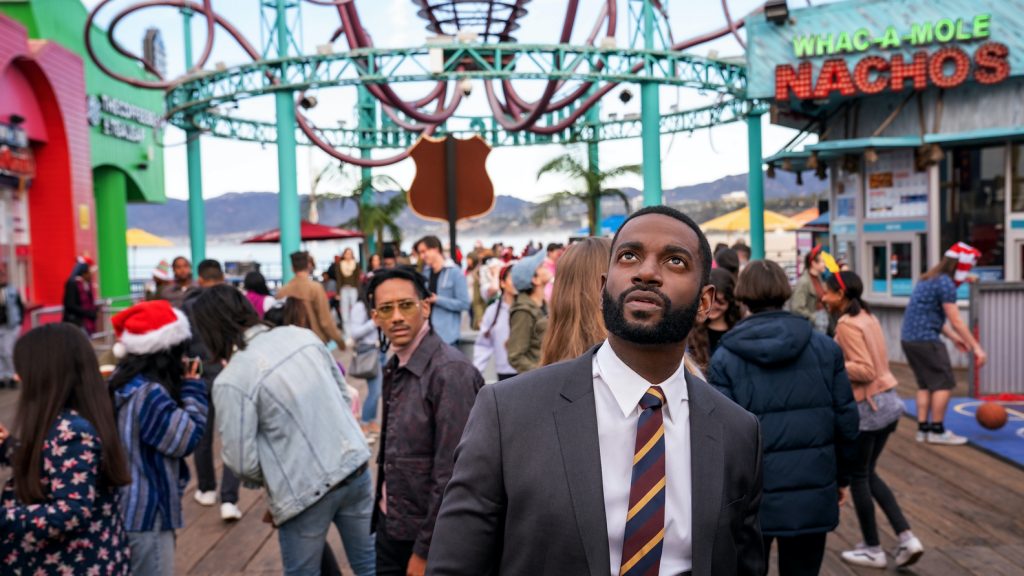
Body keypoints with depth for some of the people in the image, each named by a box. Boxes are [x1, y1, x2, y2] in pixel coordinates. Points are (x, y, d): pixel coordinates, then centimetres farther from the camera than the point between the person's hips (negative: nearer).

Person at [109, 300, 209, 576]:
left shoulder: (125, 381, 5)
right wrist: (193, 388, -12)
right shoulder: (148, 393, -26)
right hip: (145, 513, -10)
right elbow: (186, 439, -19)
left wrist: (182, 386, 0)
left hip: (128, 507, 10)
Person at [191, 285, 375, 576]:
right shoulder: (302, 335, 1)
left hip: (306, 490, -5)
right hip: (354, 466, 5)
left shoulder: (232, 381, -16)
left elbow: (242, 461, -11)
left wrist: (269, 480, 9)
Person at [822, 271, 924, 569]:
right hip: (888, 401, 9)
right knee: (869, 473, 21)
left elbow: (865, 370, -22)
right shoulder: (868, 317, 9)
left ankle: (873, 550, 20)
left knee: (857, 478, 8)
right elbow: (874, 362, 12)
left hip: (866, 408, -9)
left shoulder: (846, 324, -17)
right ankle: (907, 538, 15)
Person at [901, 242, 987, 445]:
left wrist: (954, 337, 22)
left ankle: (923, 429, 15)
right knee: (944, 383, -2)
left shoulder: (928, 280, 16)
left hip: (909, 337, 10)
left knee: (925, 384, 14)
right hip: (925, 339, -10)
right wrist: (976, 347, -11)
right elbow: (956, 322, -15)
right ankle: (937, 431, 2)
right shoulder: (945, 283, -13)